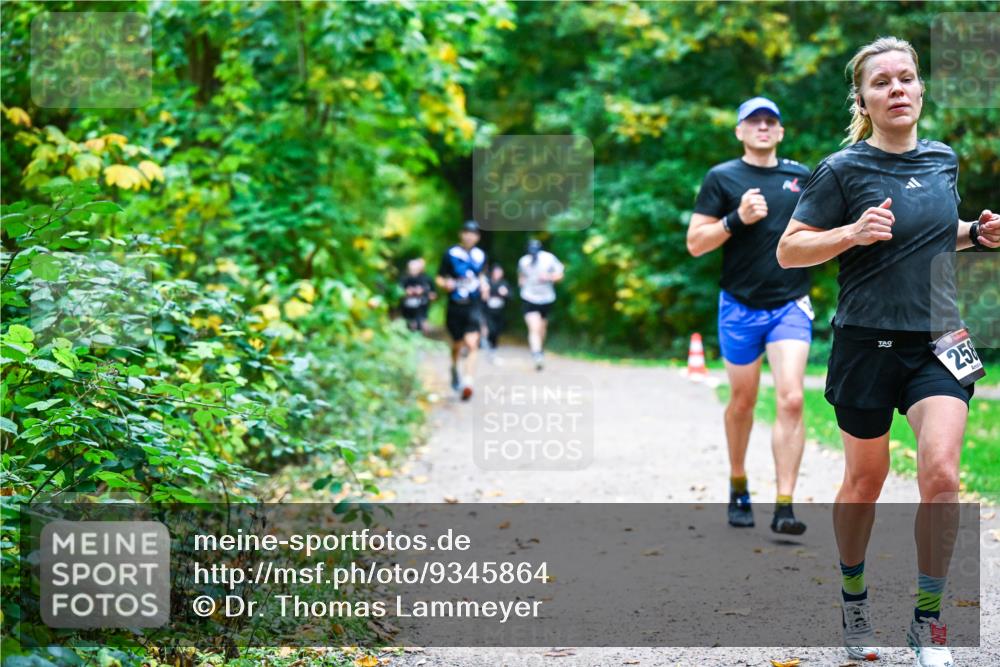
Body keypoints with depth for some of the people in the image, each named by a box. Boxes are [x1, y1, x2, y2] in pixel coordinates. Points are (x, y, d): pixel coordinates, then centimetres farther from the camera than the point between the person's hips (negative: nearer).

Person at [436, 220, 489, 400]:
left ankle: (467, 383, -20)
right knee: (457, 345, 13)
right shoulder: (450, 254, -4)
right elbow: (440, 279, 1)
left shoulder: (480, 256, 6)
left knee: (472, 344, -16)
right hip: (455, 306, -1)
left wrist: (484, 285, 7)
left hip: (473, 306, 1)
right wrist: (446, 284, -20)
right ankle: (455, 369, 45)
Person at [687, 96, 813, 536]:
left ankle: (785, 506, -14)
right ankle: (738, 486, 33)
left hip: (791, 305, 1)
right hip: (740, 307, -1)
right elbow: (695, 244, -3)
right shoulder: (722, 178, 1)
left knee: (791, 399, -14)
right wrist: (737, 219, -16)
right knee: (743, 402, 10)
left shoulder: (802, 177, 9)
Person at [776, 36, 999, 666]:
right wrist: (853, 233, -22)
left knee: (942, 473, -14)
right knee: (866, 478, 10)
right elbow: (789, 250, -7)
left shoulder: (944, 159, 8)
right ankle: (853, 595, 35)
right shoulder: (843, 170, -8)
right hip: (868, 344, -3)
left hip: (938, 340, 3)